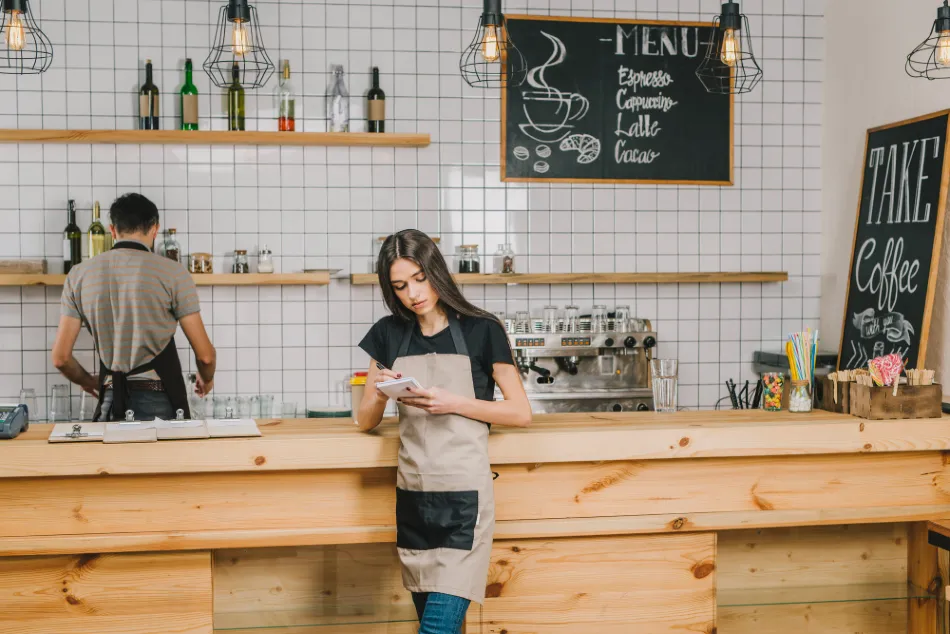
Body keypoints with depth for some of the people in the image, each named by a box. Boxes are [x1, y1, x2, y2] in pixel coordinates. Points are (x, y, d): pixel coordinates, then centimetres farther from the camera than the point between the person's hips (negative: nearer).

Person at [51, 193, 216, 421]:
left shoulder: (79, 275, 7)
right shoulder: (171, 272, -3)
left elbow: (61, 357, 8)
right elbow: (205, 354, -2)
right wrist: (207, 379, 20)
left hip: (111, 403, 3)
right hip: (158, 403, -3)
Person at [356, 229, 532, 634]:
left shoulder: (481, 330, -2)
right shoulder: (389, 335, 9)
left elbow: (521, 412, -2)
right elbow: (366, 422, 14)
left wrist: (454, 403, -15)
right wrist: (379, 395, -8)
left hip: (463, 496, -4)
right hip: (412, 495, 5)